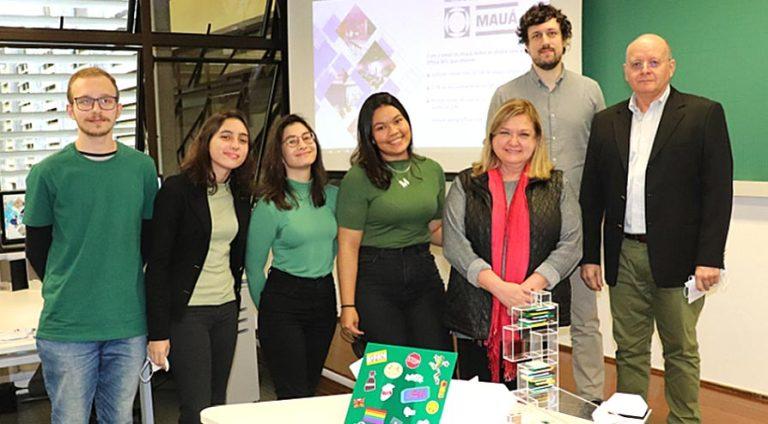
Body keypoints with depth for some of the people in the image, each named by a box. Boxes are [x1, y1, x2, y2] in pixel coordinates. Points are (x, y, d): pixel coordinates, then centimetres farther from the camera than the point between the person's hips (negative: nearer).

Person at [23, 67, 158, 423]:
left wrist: (123, 284, 9)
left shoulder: (143, 167, 3)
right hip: (66, 329, -2)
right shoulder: (48, 172, -4)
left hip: (130, 326, 2)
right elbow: (36, 249, 5)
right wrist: (68, 291, 6)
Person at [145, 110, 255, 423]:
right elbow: (157, 263, -13)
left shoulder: (240, 194, 7)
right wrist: (158, 331, -15)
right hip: (187, 312, -6)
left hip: (227, 310, 6)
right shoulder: (177, 189, -11)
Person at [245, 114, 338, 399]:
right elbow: (254, 266, -2)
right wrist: (268, 309, 8)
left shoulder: (331, 195, 3)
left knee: (311, 389, 15)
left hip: (325, 296, 5)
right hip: (283, 301, -5)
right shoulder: (270, 205, -12)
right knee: (294, 397, -3)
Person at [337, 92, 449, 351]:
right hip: (375, 279, -4)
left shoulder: (432, 170, 9)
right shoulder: (358, 178, -6)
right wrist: (348, 305, -11)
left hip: (424, 274, 4)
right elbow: (348, 245, -7)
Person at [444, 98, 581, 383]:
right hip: (478, 317, 0)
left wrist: (532, 286, -13)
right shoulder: (466, 185, 7)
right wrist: (498, 286, -16)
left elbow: (571, 244, 1)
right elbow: (454, 244, -4)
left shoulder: (556, 185, 9)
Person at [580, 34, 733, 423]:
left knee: (681, 350, 8)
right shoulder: (606, 122, 10)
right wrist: (589, 254, 5)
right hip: (624, 256, 3)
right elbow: (591, 194, 9)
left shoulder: (704, 114, -1)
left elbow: (718, 190, -6)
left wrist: (709, 258, -12)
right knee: (629, 349, 11)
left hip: (677, 256, -3)